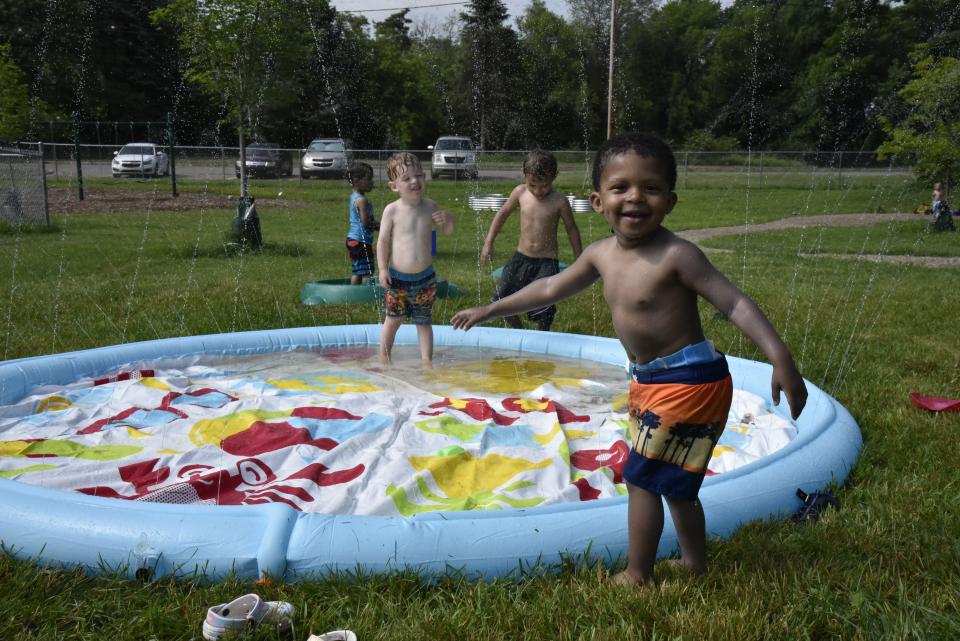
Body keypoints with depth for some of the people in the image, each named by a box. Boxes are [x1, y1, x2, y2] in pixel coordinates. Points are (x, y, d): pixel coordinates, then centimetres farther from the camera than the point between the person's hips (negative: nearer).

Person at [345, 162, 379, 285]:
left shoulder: (353, 196, 13)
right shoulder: (362, 200, -17)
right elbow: (366, 223, -22)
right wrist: (379, 226, -8)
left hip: (352, 239, 10)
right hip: (361, 241, -10)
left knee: (356, 272, 12)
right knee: (367, 272, -7)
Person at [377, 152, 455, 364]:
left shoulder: (429, 206, -1)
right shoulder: (392, 210, -10)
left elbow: (447, 231, 10)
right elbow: (383, 241, -6)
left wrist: (448, 219, -12)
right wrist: (383, 269, -12)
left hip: (424, 277, 2)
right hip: (397, 277, -2)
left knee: (423, 321, 11)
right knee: (393, 319, 13)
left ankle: (427, 360, 17)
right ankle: (383, 359, 28)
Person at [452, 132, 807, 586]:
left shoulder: (676, 255, -20)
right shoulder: (602, 255, 2)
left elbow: (734, 303, -21)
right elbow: (550, 289, 14)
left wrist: (780, 358, -31)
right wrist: (490, 310, 19)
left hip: (687, 382, -8)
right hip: (649, 381, 8)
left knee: (641, 477, -2)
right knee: (674, 482, 21)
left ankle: (637, 575, 14)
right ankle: (694, 561, 39)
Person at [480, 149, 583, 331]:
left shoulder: (559, 202, -12)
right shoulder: (520, 192, -4)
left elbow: (572, 230, 0)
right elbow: (502, 214, 11)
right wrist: (488, 243, 8)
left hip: (546, 261, -4)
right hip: (521, 257, 4)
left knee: (543, 312, -7)